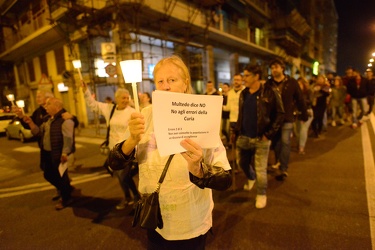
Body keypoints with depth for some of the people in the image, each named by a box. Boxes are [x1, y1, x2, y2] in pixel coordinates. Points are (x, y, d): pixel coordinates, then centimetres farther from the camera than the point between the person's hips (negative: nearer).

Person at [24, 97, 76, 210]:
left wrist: (65, 153, -27)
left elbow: (68, 138, -22)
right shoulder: (48, 119, 14)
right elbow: (38, 132, 16)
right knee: (49, 175, 19)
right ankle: (67, 189, 39)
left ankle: (66, 198, 23)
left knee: (60, 176, 3)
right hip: (47, 153, 10)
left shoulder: (65, 119, -17)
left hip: (59, 155, -9)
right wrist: (30, 123, 1)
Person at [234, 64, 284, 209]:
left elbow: (280, 114, -9)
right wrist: (238, 132, 8)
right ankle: (251, 178, 50)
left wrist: (269, 134, -14)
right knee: (241, 162, 18)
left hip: (260, 138, -5)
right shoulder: (243, 94, 7)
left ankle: (261, 194, 27)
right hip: (244, 137, 6)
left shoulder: (270, 92, -10)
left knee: (260, 169, 3)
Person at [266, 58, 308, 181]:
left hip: (287, 118, -2)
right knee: (276, 144, 11)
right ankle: (279, 167, 27)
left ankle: (283, 168, -1)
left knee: (285, 142, -9)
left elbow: (300, 100, 1)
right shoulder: (268, 83, -3)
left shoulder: (292, 82, -4)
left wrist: (304, 115, 3)